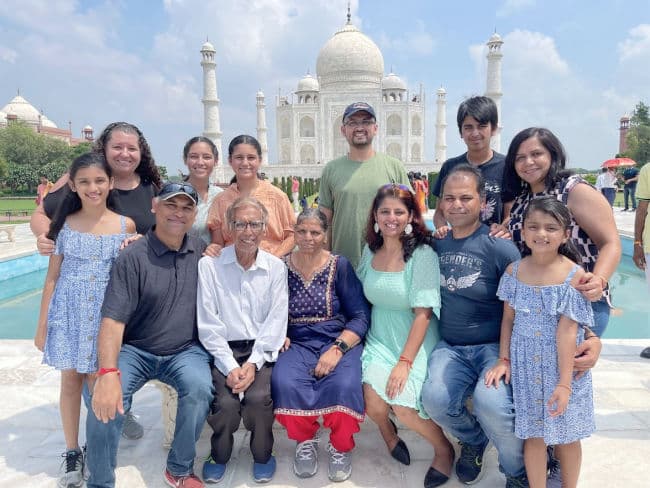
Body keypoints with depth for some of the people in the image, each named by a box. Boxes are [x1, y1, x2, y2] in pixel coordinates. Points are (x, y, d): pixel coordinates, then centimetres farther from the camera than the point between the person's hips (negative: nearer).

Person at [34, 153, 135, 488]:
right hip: (69, 312, 1)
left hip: (106, 312, -1)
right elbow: (53, 277, 3)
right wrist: (42, 324, 3)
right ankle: (72, 453, 23)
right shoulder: (65, 224, -1)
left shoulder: (126, 225, -3)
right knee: (70, 380, 7)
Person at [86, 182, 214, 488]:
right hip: (135, 351, -1)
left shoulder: (201, 251, 1)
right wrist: (108, 373, -31)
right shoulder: (133, 257, -11)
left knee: (200, 388, -27)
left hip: (185, 351, 2)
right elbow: (113, 320, -18)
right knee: (103, 398, -25)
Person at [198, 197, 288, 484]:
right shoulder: (209, 265, -2)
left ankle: (262, 455, 9)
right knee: (225, 402, -24)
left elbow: (276, 321, -1)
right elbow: (208, 323, -5)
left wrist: (253, 363, -13)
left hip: (262, 351, 1)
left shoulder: (276, 268, 3)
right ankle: (219, 455, 12)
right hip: (223, 351, 0)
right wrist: (230, 366, -14)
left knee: (258, 397, -25)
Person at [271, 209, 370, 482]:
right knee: (284, 384, -30)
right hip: (297, 343, 2)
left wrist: (337, 349, -18)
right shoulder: (281, 267, 5)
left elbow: (361, 315, -5)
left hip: (339, 340, -1)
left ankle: (341, 447, 3)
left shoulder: (340, 266, -1)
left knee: (343, 386, -31)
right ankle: (305, 441, 3)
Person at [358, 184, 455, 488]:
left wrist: (405, 362, -21)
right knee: (374, 403, -19)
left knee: (403, 408, -21)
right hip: (379, 340, 4)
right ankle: (386, 429, 21)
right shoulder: (370, 251, 3)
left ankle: (444, 449, 12)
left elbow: (423, 313, -16)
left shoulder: (423, 255, -13)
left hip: (416, 344, -4)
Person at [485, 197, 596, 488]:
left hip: (561, 362, -2)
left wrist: (564, 383, -15)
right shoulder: (514, 271, -3)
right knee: (533, 433, 11)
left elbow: (567, 331, -16)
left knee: (566, 435, 14)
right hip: (525, 364, 2)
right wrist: (503, 360, 1)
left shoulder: (574, 275, -14)